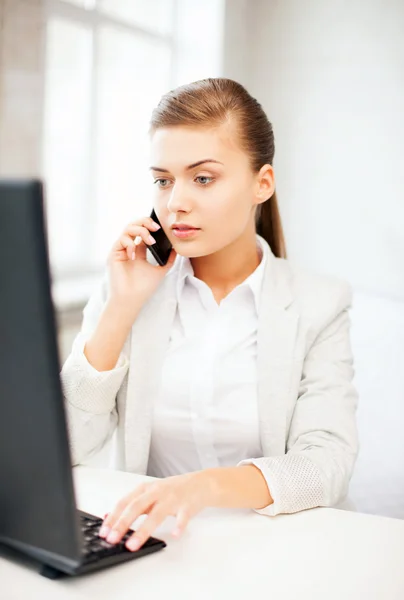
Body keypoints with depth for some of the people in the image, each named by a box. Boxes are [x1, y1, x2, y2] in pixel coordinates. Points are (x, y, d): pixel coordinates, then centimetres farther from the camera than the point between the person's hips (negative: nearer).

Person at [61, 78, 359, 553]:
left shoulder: (319, 304, -3)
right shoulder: (126, 289, 1)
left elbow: (327, 464, -13)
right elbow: (61, 446, -4)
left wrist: (208, 485, -30)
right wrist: (121, 309, -11)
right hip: (144, 539, 0)